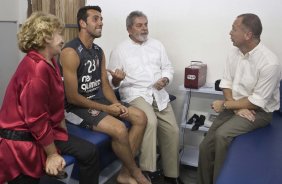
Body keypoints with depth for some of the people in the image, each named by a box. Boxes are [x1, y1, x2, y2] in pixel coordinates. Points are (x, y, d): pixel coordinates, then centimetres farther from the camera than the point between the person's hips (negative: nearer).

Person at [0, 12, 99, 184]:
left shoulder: (50, 63, 9)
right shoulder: (36, 69, -24)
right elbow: (37, 120, -23)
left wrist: (64, 131, 8)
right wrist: (52, 154, -15)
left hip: (45, 131, 10)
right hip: (21, 139, -9)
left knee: (89, 153, 0)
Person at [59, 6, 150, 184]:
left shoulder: (99, 51, 8)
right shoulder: (71, 52, -19)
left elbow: (105, 84, 9)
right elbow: (72, 97, -20)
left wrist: (117, 104, -10)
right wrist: (106, 109, -18)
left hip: (98, 99, 9)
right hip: (76, 106, -8)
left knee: (140, 117, -3)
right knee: (119, 129, -29)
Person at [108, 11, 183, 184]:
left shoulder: (157, 45, 14)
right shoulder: (119, 50, 3)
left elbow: (168, 67, 15)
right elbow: (113, 82, 3)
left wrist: (165, 79, -8)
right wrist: (117, 79, -22)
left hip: (159, 94, 5)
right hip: (135, 94, -4)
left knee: (172, 130, -6)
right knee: (150, 122, -32)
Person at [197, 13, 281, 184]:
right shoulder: (235, 53, -2)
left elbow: (257, 102, -20)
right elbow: (227, 83, 4)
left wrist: (225, 105, -14)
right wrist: (236, 107, -13)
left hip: (259, 111, -6)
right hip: (235, 106, 6)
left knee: (222, 135, -28)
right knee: (206, 146, -5)